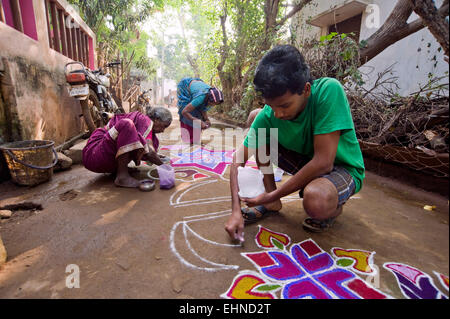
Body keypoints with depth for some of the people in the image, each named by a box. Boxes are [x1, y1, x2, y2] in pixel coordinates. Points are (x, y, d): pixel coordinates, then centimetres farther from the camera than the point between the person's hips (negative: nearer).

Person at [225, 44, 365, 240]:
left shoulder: (329, 90, -30)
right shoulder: (268, 115, -18)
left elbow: (323, 162, -33)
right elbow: (239, 159, -15)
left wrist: (272, 195, -26)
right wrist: (236, 210, -24)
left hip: (342, 169, -4)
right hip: (307, 163, 5)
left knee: (316, 201, -40)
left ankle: (333, 206, 2)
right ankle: (272, 203, -1)